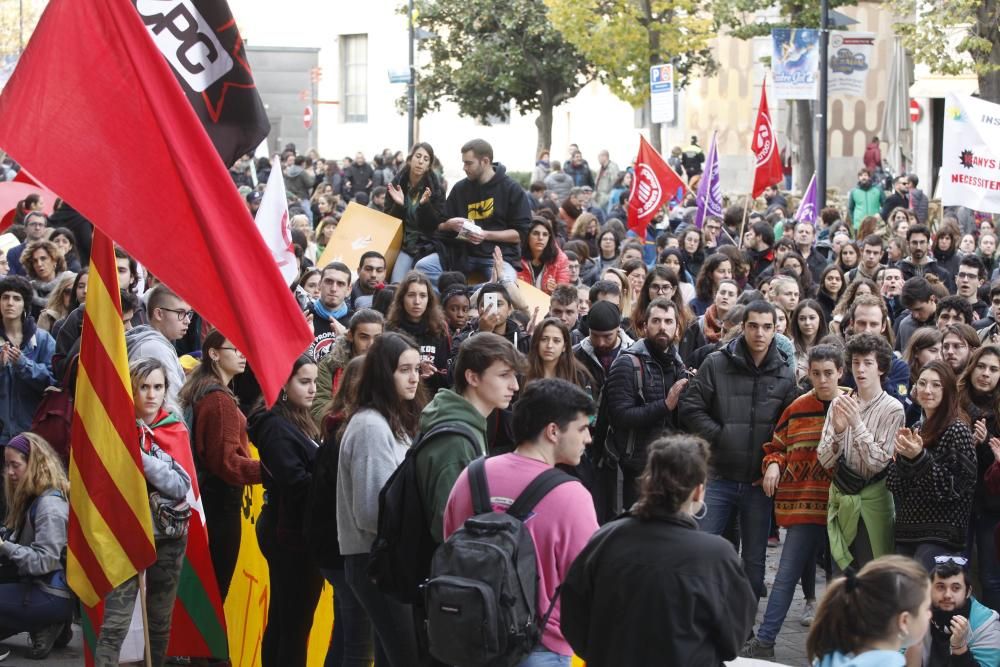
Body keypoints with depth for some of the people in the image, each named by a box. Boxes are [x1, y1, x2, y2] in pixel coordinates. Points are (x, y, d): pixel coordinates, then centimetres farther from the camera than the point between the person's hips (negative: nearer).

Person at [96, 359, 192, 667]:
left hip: (167, 537, 3)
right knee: (115, 623, -12)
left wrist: (142, 458, -19)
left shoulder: (176, 430, 3)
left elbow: (182, 486, -9)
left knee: (161, 621, 10)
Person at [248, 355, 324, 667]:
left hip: (288, 532, 10)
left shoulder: (299, 422, 14)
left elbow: (309, 469, 10)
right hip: (291, 535, -10)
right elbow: (296, 481, -24)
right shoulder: (277, 427, -15)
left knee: (281, 620, 15)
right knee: (296, 622, -6)